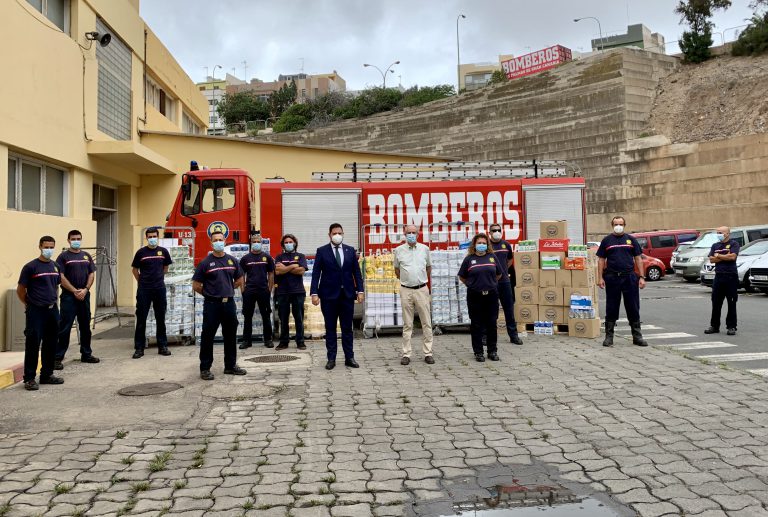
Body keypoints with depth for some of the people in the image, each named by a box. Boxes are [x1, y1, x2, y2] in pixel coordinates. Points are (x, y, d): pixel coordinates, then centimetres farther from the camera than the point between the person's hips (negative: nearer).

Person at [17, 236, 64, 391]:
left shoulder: (55, 266, 10)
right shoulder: (30, 267, -8)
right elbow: (20, 290, -3)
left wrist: (53, 300, 14)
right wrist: (30, 304, 3)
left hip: (52, 310, 6)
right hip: (36, 312, -6)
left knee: (50, 345, 12)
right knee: (33, 345, -3)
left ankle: (47, 375, 23)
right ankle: (29, 378, 4)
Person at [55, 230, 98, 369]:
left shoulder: (86, 256, 12)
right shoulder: (64, 256, -2)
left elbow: (91, 274, 8)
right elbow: (61, 277, -9)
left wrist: (85, 290, -7)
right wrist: (75, 291, -14)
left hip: (84, 295, 5)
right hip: (68, 296, -5)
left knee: (85, 326, 12)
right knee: (64, 328, -6)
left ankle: (86, 354, 23)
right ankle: (57, 358, -2)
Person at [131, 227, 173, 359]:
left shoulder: (163, 251, 3)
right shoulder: (141, 252, -2)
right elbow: (134, 269, 8)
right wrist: (141, 281, 7)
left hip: (160, 289, 2)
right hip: (144, 290, -2)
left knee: (161, 318, 9)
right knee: (141, 319, 1)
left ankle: (162, 346, 17)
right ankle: (139, 348, 8)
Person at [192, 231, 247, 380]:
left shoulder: (232, 260, 6)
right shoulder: (205, 263, -5)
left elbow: (239, 280, 18)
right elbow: (196, 286, -3)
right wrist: (209, 294, 5)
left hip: (229, 303, 4)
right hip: (211, 305, -4)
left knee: (230, 335, 12)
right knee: (208, 337, 1)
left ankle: (230, 365, 24)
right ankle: (205, 368, 9)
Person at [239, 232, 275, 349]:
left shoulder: (267, 257, 5)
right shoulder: (245, 258, 6)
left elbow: (271, 274, 6)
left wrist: (270, 289, 0)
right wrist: (243, 290, 0)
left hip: (264, 291, 0)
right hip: (249, 291, 1)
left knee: (266, 316, 5)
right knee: (247, 316, 4)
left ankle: (268, 340, 13)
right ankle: (246, 340, 12)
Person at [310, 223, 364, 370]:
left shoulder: (350, 250, 8)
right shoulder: (322, 251, 1)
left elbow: (356, 272, 8)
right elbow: (316, 273, -3)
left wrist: (360, 290, -1)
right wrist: (314, 293, -11)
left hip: (347, 294, 2)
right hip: (329, 294, -2)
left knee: (347, 328, 7)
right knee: (330, 328, 5)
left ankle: (349, 358, 13)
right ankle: (331, 359, 12)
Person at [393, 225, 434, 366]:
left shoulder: (424, 249, 4)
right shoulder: (399, 250, 2)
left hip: (422, 289, 1)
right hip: (406, 290, -1)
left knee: (427, 323, 2)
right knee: (407, 324, 5)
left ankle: (428, 353, 8)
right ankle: (406, 354, 9)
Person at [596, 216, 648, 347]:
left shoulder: (631, 239, 9)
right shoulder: (607, 240, 6)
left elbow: (638, 259, 8)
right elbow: (601, 260, 5)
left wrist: (641, 277, 0)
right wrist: (600, 278, -4)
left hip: (630, 277, 1)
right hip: (612, 278, -1)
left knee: (633, 308, 4)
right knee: (611, 308, 5)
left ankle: (637, 336, 13)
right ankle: (609, 336, 12)